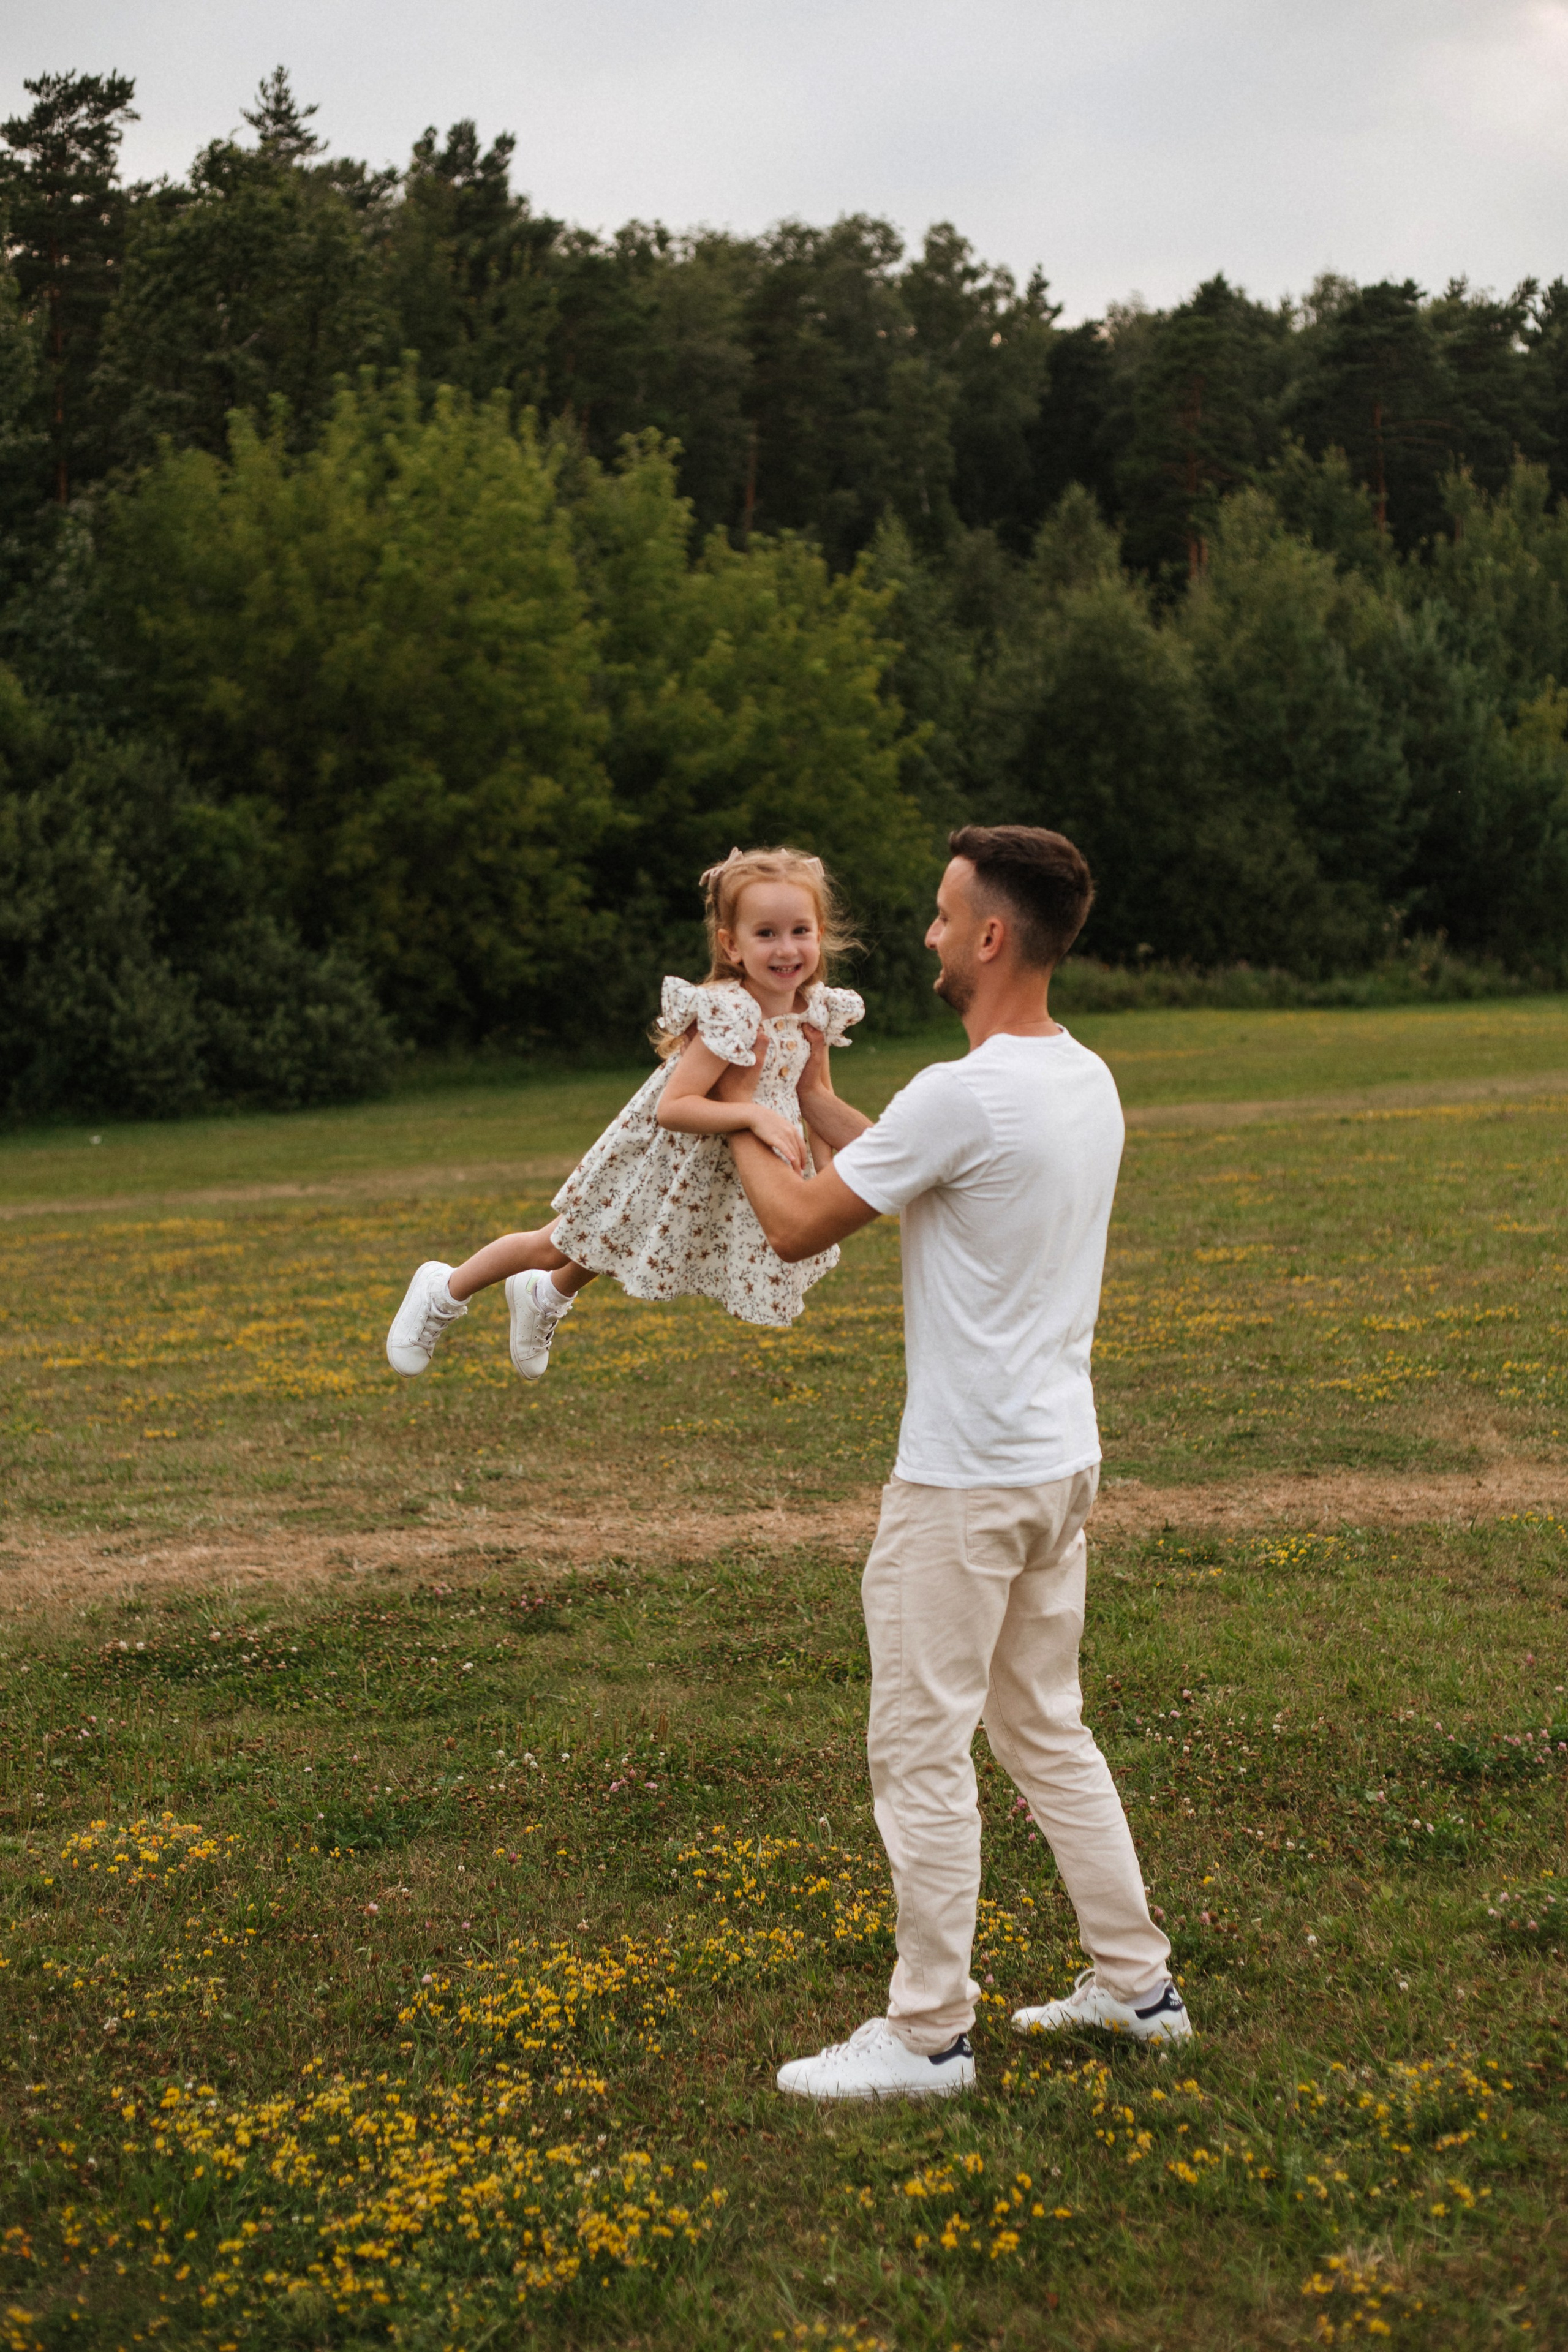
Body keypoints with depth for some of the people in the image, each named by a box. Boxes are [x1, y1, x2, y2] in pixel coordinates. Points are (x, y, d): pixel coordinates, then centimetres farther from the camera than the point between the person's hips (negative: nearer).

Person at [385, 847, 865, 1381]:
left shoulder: (817, 1010, -12)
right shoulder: (731, 1016, -34)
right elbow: (672, 1107, -37)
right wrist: (754, 1114, -45)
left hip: (723, 1174, 6)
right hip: (663, 1160, -6)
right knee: (555, 1246, 14)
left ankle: (543, 1298, 60)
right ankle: (444, 1292, 39)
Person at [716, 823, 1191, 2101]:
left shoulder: (962, 1097, -22)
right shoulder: (1088, 1083, 6)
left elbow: (798, 1227, -12)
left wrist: (740, 1120, 5)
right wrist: (815, 1100, 25)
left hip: (966, 1477, -9)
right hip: (1061, 1461, 9)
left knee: (922, 1748, 2)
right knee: (1049, 1728, 20)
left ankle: (928, 2033, 10)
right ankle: (1136, 1980, 27)